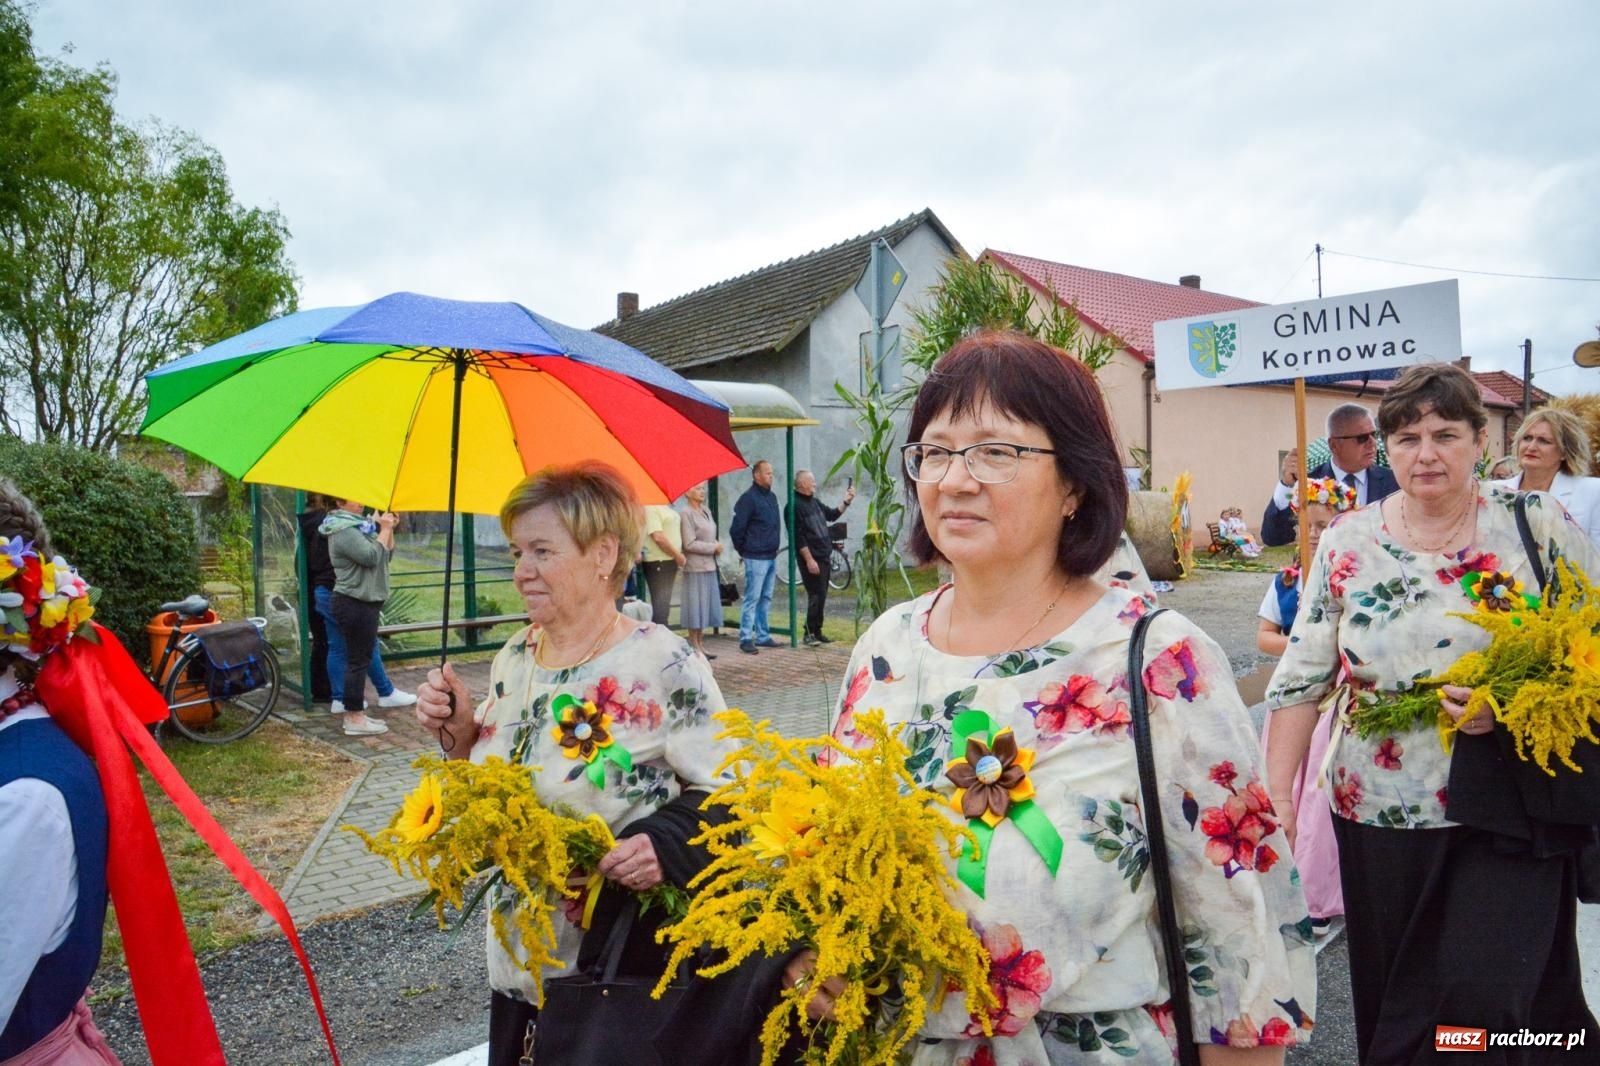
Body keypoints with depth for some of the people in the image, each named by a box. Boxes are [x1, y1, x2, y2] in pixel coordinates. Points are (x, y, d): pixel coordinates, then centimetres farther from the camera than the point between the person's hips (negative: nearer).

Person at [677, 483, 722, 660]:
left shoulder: (706, 511, 13)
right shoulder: (686, 513, -11)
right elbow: (690, 544, -15)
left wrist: (717, 545, 1)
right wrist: (714, 547, -11)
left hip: (709, 565, 8)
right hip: (695, 567, -8)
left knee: (706, 605, 11)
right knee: (696, 605, -2)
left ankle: (701, 644, 19)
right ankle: (694, 645, 7)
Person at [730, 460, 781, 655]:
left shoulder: (771, 497, 13)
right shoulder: (749, 498, -13)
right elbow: (736, 528, -13)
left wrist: (774, 546, 16)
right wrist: (743, 550, -4)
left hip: (771, 556, 8)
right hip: (756, 558, -8)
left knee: (766, 598, 12)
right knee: (752, 599, -5)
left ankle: (763, 636, 20)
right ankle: (746, 639, 0)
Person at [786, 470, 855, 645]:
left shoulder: (814, 502, 14)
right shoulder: (795, 505, -13)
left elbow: (832, 515, 27)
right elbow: (798, 537, -18)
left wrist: (846, 501, 14)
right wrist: (809, 559, -20)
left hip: (824, 558, 9)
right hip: (811, 559, -9)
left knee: (821, 596, 11)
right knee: (815, 596, -7)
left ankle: (816, 632, 18)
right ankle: (810, 633, 2)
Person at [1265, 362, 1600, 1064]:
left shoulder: (1537, 525, -2)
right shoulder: (1347, 543, 1)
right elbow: (1302, 677, 2)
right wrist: (1277, 794, -3)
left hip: (1505, 811, -1)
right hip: (1377, 814, 2)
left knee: (1485, 999, -4)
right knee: (1390, 1000, 11)